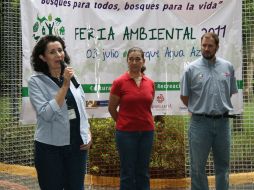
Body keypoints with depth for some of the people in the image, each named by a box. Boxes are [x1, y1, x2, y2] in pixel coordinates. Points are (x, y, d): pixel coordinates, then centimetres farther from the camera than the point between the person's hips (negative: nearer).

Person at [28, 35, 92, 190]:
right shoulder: (36, 81, -10)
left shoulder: (71, 76, 6)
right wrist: (65, 86, -21)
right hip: (50, 147, -4)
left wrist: (88, 133, 6)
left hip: (77, 145, 4)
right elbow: (46, 114, -21)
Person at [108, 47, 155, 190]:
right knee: (128, 173, 4)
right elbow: (112, 108, 2)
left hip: (147, 132, 4)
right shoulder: (119, 82, -7)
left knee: (143, 172, 11)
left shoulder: (150, 83, 3)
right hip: (126, 132, -3)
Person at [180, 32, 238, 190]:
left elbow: (231, 92, 14)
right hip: (200, 122, -2)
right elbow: (184, 96, 3)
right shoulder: (192, 69, -4)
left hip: (222, 121, 2)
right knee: (198, 166, 5)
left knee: (223, 164, 13)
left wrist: (220, 108, 12)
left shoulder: (228, 67, 4)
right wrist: (198, 109, 8)